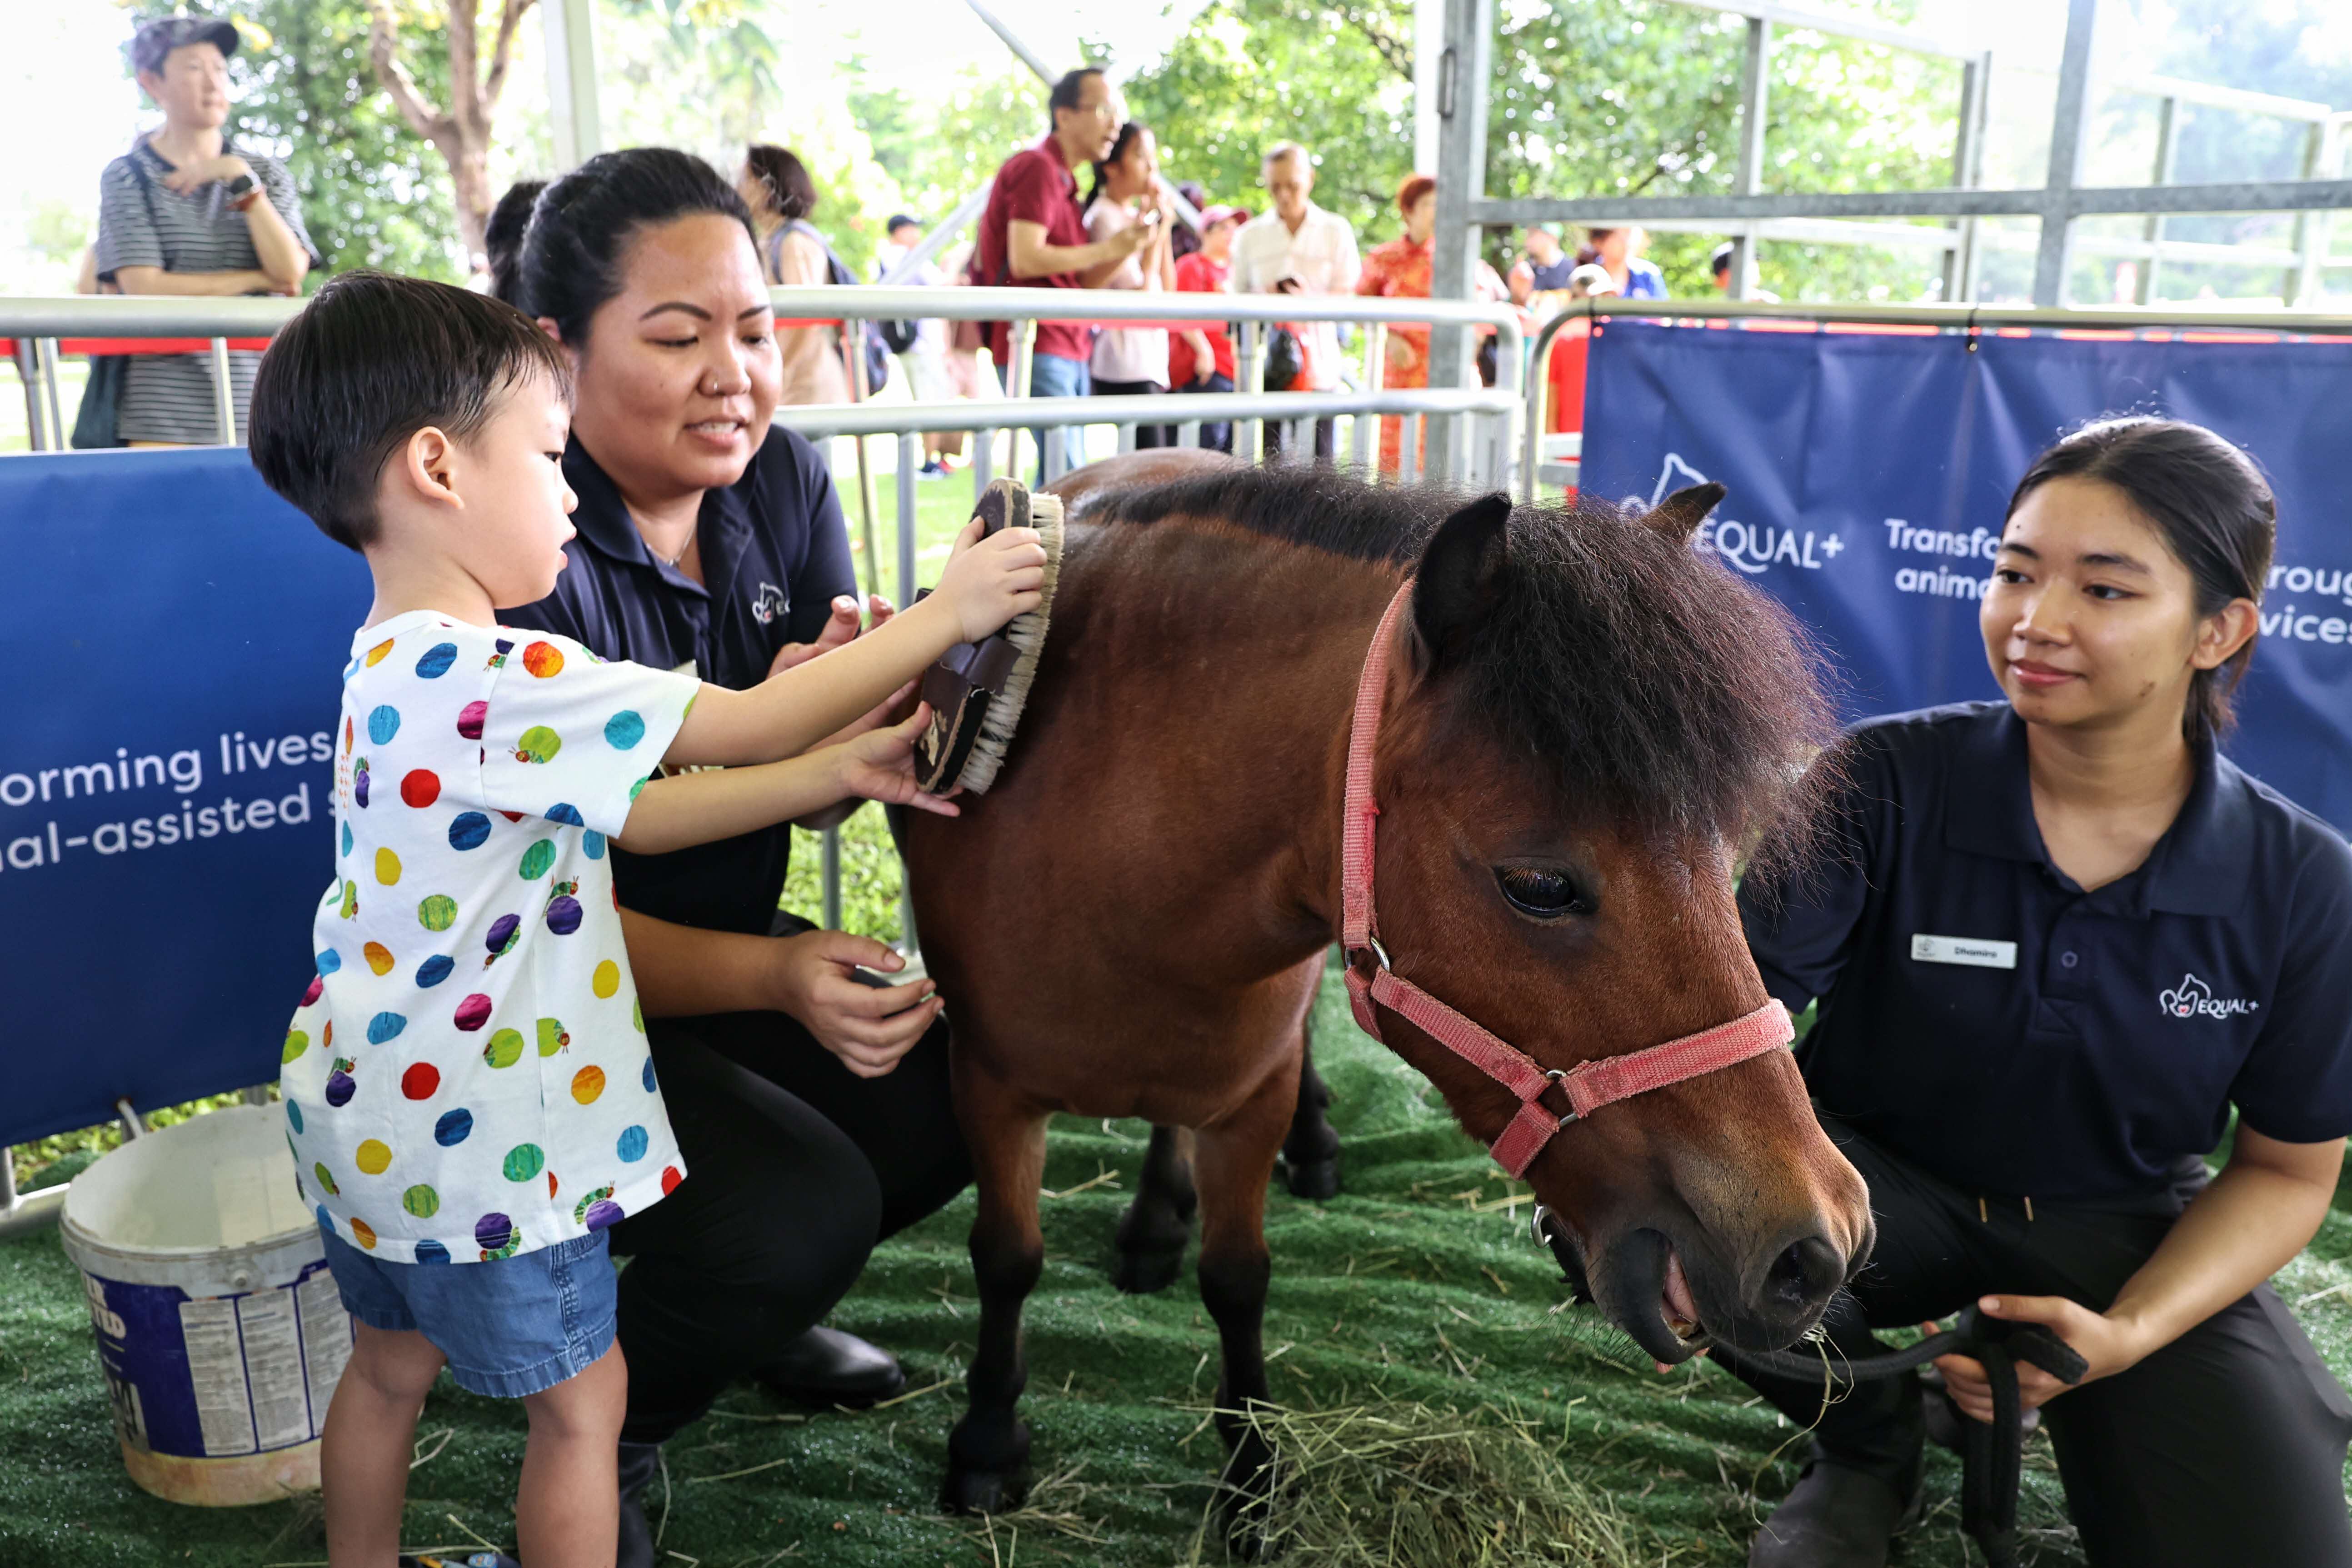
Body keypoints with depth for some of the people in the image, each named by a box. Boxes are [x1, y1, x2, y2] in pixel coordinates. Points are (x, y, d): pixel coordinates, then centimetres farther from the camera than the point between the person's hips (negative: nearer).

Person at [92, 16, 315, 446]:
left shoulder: (265, 172, 13)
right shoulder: (128, 177, 5)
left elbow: (291, 271, -2)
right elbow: (144, 289, -7)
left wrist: (242, 180, -6)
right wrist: (256, 280, -3)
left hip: (259, 398, 2)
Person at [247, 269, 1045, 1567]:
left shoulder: (406, 667, 3)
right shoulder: (494, 681, -29)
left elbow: (627, 817, 3)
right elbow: (748, 727, -25)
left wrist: (842, 771, 0)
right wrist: (942, 612, -15)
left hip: (370, 1108, 10)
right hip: (472, 1139, -9)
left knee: (391, 1361, 28)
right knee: (581, 1396, 11)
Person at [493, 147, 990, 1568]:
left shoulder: (783, 481, -4)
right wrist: (777, 976, -39)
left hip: (737, 962, 7)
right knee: (802, 1206, -26)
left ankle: (755, 1299, 21)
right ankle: (607, 1434, 8)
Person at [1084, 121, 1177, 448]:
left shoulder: (1133, 217, 18)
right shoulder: (1105, 217, -7)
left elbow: (1168, 291, 17)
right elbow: (1141, 291, -15)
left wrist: (1162, 226, 10)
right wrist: (1155, 225, -8)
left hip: (1151, 361, 9)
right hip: (1125, 365, -9)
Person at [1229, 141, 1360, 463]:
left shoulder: (1336, 231, 10)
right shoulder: (1250, 235, 12)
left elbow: (1346, 298, 4)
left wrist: (1310, 300, -16)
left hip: (1317, 363, 0)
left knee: (1318, 459, -5)